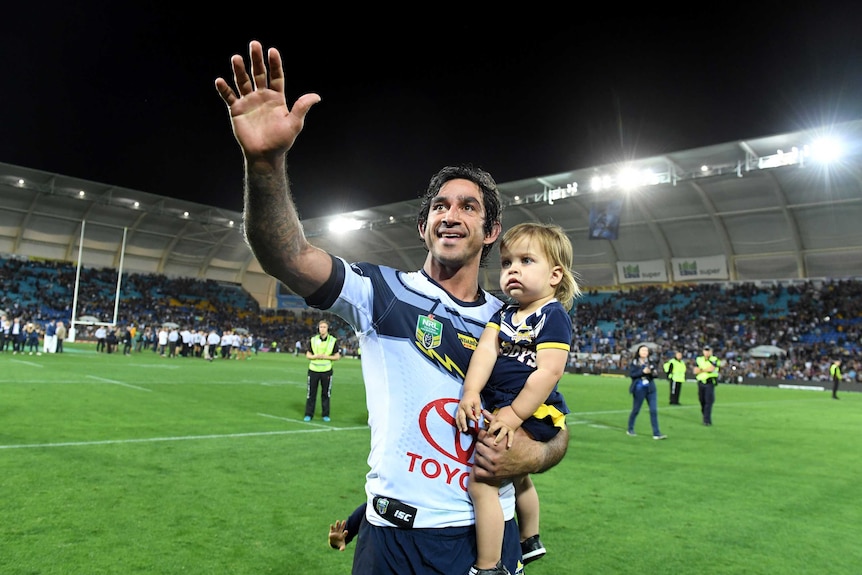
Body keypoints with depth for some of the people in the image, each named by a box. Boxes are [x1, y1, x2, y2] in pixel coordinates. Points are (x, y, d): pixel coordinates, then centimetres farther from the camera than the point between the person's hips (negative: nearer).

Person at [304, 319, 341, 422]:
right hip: (313, 370, 1)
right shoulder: (313, 340, 3)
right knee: (311, 393, 3)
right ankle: (308, 414, 12)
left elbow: (337, 356, 1)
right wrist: (315, 356, -13)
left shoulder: (333, 341, -1)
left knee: (326, 394, 6)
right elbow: (308, 355, 7)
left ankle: (325, 414, 17)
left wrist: (326, 357, -14)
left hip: (326, 371, -1)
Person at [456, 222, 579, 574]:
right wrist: (471, 392, -21)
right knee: (517, 475, 29)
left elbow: (549, 371, -23)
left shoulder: (554, 315, -14)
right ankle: (530, 541, 54)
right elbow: (486, 349, -6)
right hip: (501, 406, 9)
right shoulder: (503, 314, 7)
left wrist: (514, 414, -24)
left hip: (532, 412, -9)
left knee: (480, 481, -18)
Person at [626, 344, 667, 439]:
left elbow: (654, 374, 9)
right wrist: (643, 372, -21)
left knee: (654, 410, -3)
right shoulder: (634, 362, -5)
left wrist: (653, 373, -14)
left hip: (651, 389, 3)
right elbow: (631, 374, -13)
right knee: (636, 410, 8)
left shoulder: (651, 362, 5)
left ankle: (656, 433, 1)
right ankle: (630, 429, 27)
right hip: (639, 389, -3)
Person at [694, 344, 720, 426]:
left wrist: (701, 369, -5)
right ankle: (705, 416, 24)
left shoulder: (714, 360, 1)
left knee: (709, 401, -10)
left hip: (710, 383, -4)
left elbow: (711, 369, -17)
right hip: (701, 382, 4)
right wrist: (706, 369, -10)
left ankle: (707, 420, -10)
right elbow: (695, 371, 1)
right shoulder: (698, 359, 11)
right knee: (702, 401, 8)